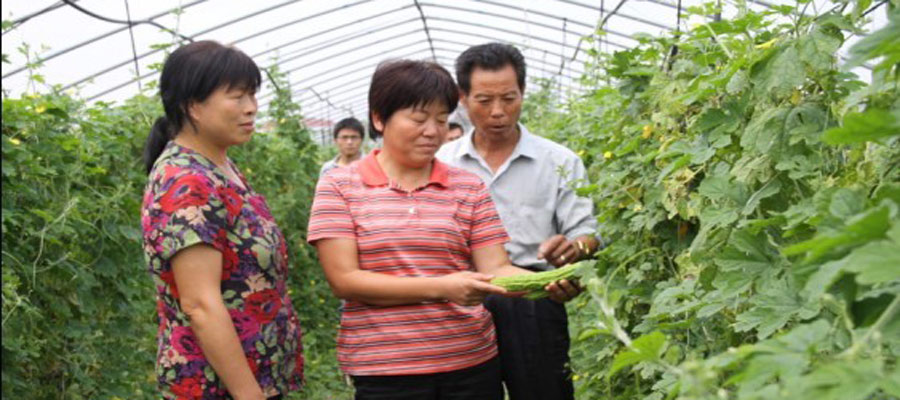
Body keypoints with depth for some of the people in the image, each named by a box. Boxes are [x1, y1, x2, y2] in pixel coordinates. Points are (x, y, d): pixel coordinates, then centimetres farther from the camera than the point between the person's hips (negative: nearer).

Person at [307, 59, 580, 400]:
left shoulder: (469, 188, 5)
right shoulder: (339, 186, -2)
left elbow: (496, 269, 0)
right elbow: (343, 279, -11)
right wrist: (441, 287, -21)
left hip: (472, 363, 3)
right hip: (384, 371, -2)